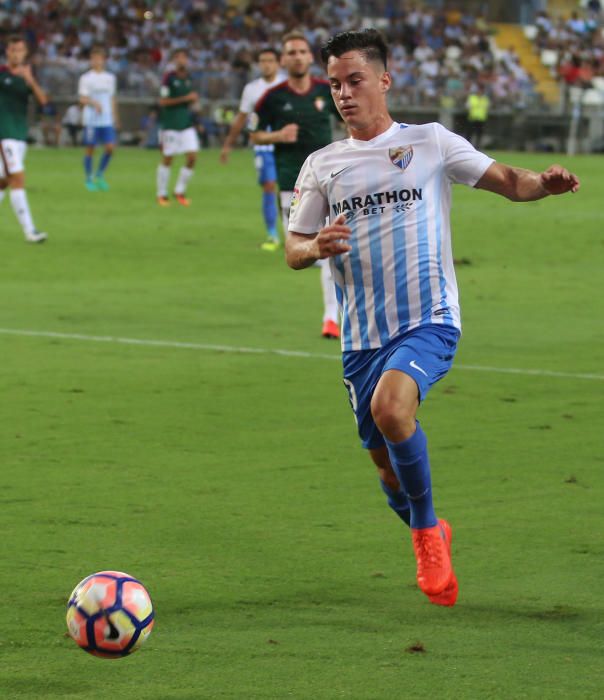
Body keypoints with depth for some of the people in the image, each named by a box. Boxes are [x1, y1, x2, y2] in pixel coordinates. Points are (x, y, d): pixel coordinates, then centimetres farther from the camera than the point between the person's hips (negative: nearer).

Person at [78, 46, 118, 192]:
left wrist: (114, 117, 19)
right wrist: (94, 103, -26)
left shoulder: (110, 78, 12)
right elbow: (82, 98, -8)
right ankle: (89, 179, 13)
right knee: (90, 149, 1)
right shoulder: (86, 78, -2)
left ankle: (99, 175, 13)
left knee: (110, 147, -6)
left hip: (107, 120, 4)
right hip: (91, 120, -4)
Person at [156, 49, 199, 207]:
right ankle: (162, 195, 13)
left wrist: (193, 100, -1)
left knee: (192, 157, -3)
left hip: (186, 123, 6)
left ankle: (180, 191, 12)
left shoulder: (189, 78, 10)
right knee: (167, 159, 1)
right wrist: (185, 99, -18)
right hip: (170, 124, -6)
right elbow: (163, 101, -14)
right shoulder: (169, 77, -9)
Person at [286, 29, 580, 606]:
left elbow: (506, 180, 0)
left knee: (390, 408, -31)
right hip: (361, 336, 4)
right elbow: (293, 250, 9)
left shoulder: (429, 142, 2)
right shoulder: (321, 166, 10)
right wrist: (317, 247, -16)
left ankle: (426, 529, -9)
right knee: (387, 463, 8)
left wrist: (542, 184, -23)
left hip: (428, 321, -4)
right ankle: (432, 540, 38)